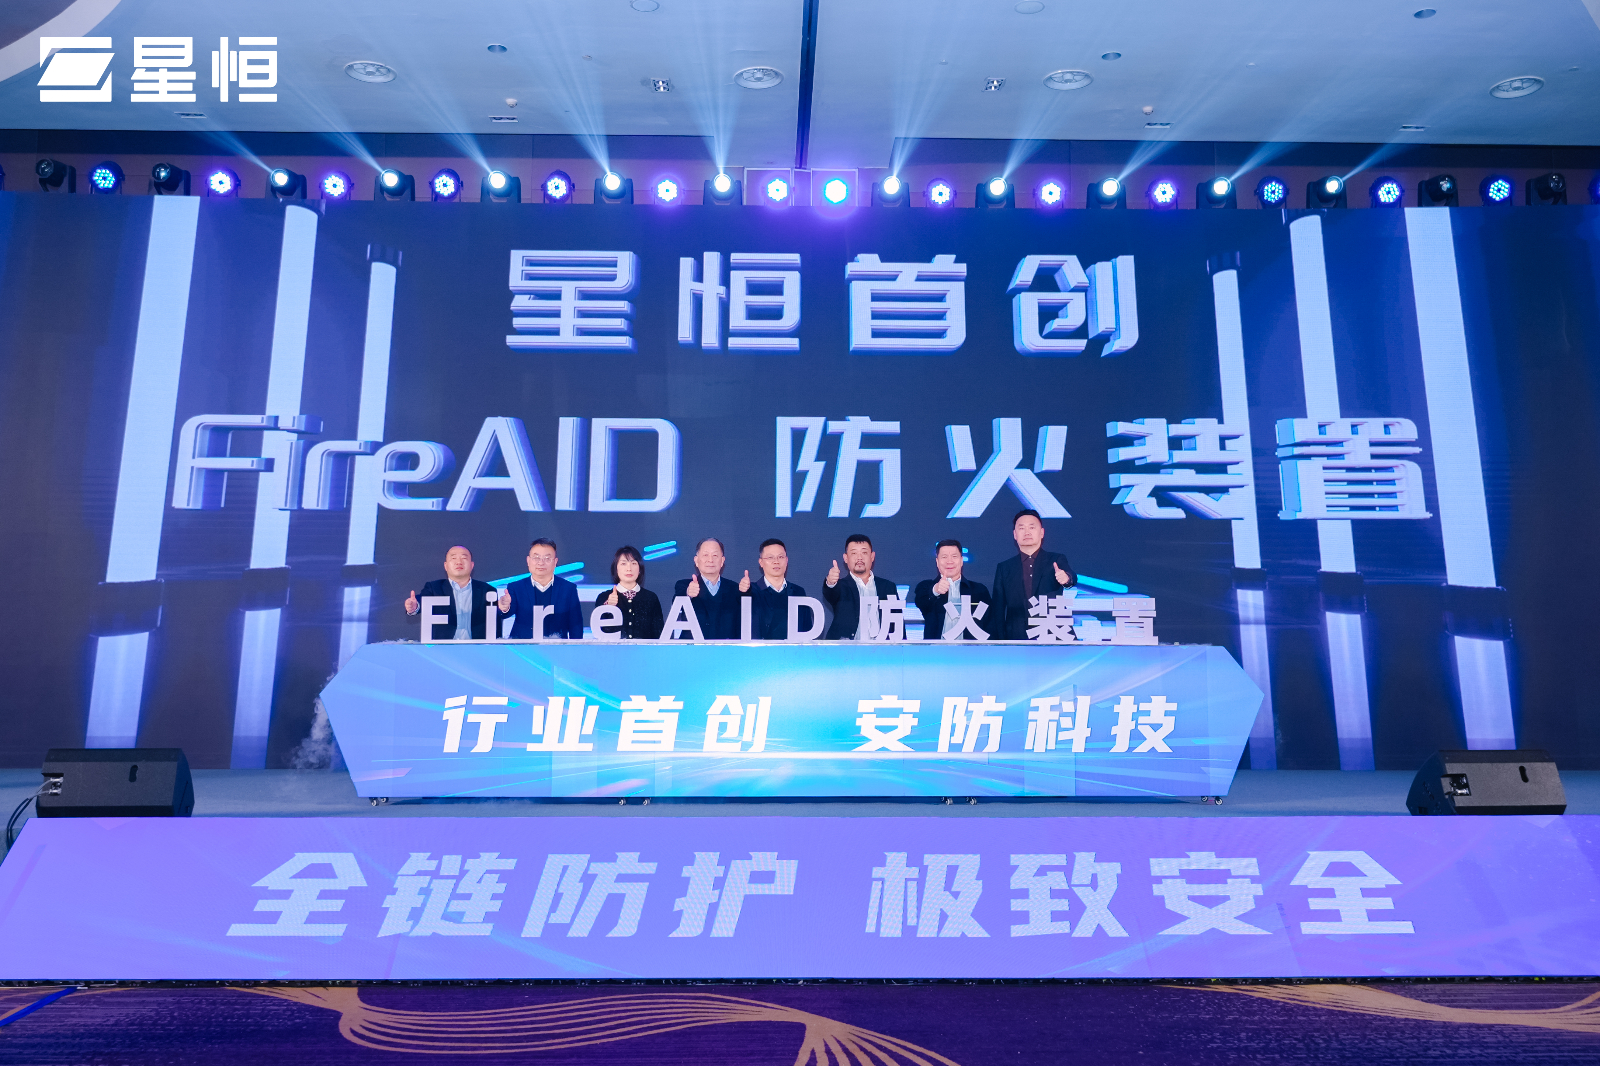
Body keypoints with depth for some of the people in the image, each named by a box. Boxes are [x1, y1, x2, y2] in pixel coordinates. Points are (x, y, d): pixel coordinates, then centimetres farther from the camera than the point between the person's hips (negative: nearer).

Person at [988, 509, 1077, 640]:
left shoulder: (1056, 560, 8)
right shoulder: (1004, 568, 10)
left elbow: (1072, 578, -13)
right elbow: (997, 610, 9)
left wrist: (1066, 578, -37)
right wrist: (999, 640, 1)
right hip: (1016, 638, 1)